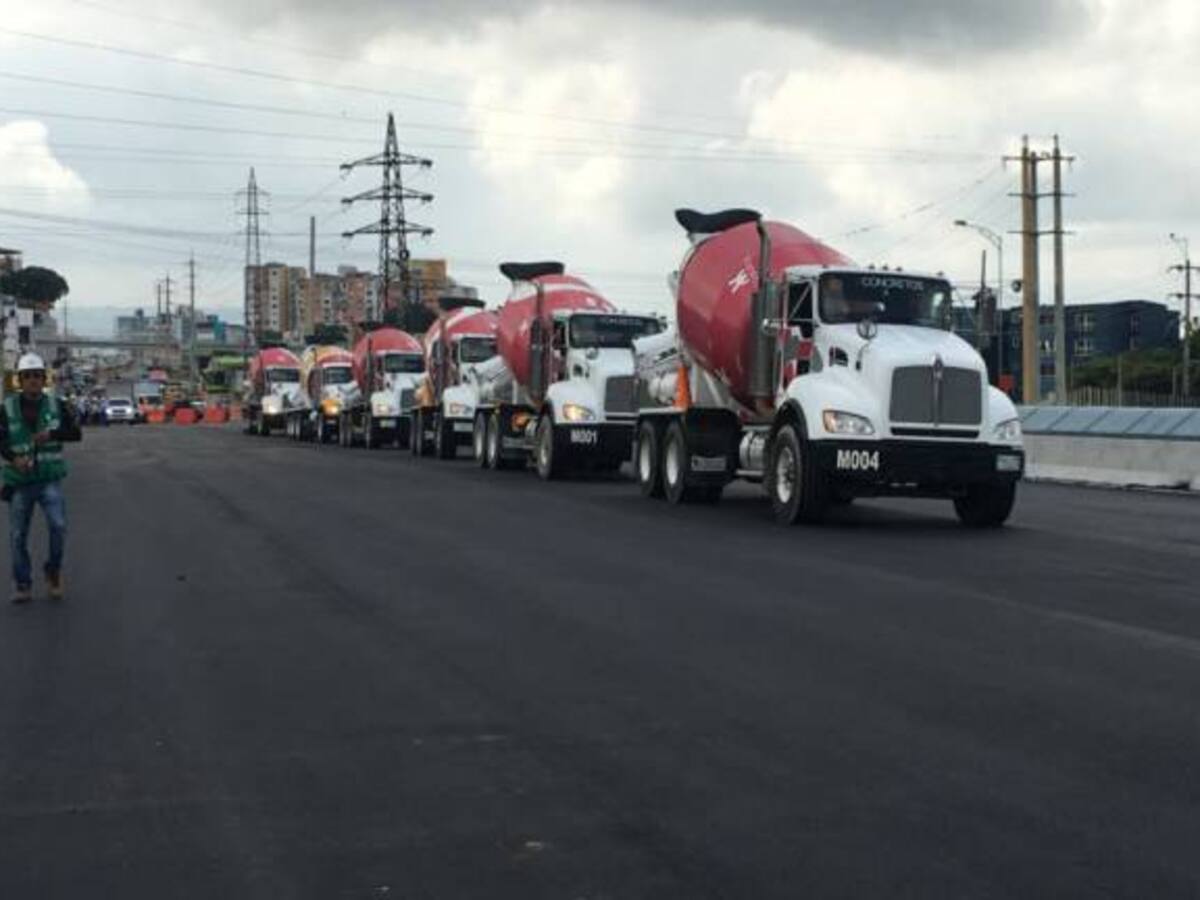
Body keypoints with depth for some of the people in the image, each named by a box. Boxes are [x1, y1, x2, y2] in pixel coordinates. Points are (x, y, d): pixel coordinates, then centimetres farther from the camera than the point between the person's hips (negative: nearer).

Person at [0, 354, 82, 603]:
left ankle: (53, 573, 6)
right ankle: (23, 585, 17)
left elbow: (75, 433, -1)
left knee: (58, 526, -16)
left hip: (50, 479, 0)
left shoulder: (56, 405, 1)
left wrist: (52, 434, -20)